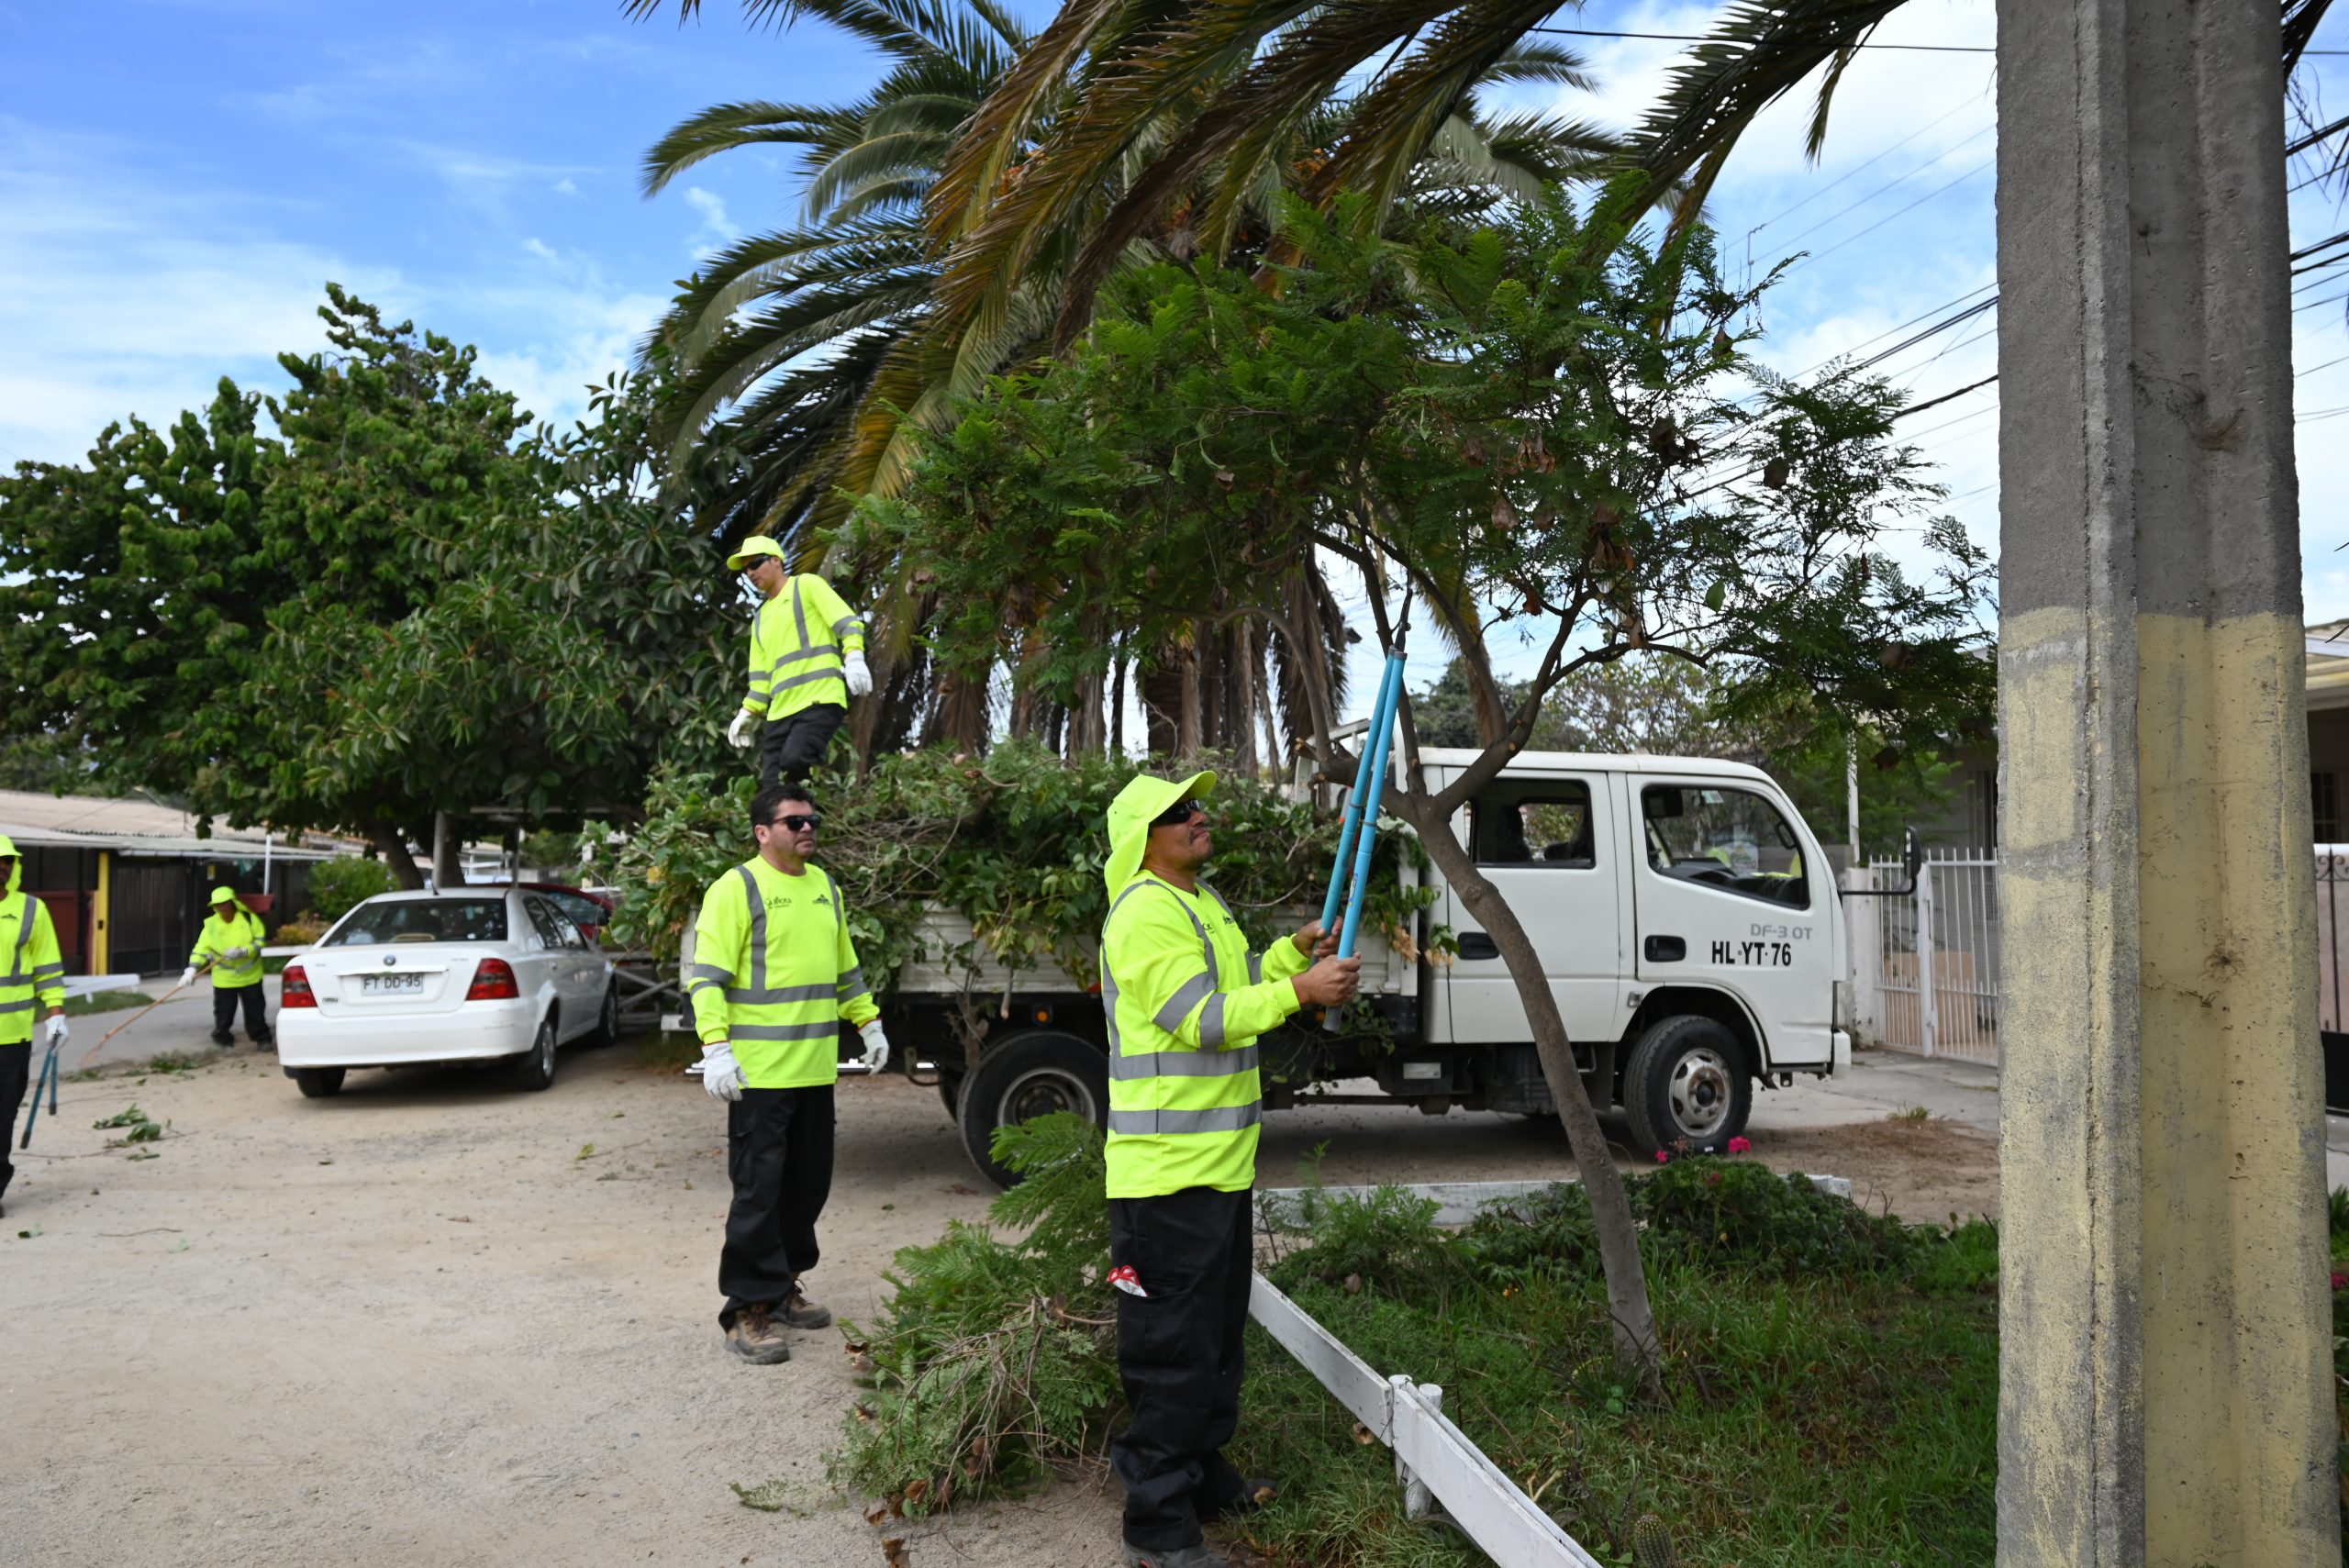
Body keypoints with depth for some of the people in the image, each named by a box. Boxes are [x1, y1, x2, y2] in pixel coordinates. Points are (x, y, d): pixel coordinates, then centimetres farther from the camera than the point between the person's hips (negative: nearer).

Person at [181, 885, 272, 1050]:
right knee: (224, 1011, 2)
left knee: (256, 1009, 7)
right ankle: (223, 1039, 19)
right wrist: (192, 968, -25)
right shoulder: (211, 924, -6)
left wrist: (243, 951, -23)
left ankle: (262, 1037, 20)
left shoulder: (249, 918, -7)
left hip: (250, 975, 0)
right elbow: (202, 948, -12)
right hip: (224, 979, 0)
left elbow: (260, 941, -7)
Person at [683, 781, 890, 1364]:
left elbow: (845, 965, 25)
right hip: (759, 1072, -7)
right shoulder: (735, 889, -8)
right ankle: (749, 1310, 6)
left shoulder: (826, 888, 15)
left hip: (816, 1070, 7)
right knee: (759, 1190, -4)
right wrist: (715, 1046, -21)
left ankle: (783, 1285, 28)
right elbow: (706, 976, -13)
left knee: (808, 1184, 14)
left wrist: (868, 1023, 22)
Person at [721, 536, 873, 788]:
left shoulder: (806, 585, 9)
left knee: (795, 760, -30)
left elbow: (847, 622, -4)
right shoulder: (762, 618, 28)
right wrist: (749, 712, 14)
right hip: (781, 711, 7)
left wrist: (854, 658, -21)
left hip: (820, 699, -7)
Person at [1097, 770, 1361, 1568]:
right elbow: (1202, 1018, -24)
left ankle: (1203, 1476, 36)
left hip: (1220, 1163, 10)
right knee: (1172, 1349, -4)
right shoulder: (1144, 914, -17)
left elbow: (1237, 989, 25)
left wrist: (1295, 949, 11)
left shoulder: (1205, 903, 17)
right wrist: (1300, 990, -28)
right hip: (1167, 1172, -10)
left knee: (1218, 1332, 21)